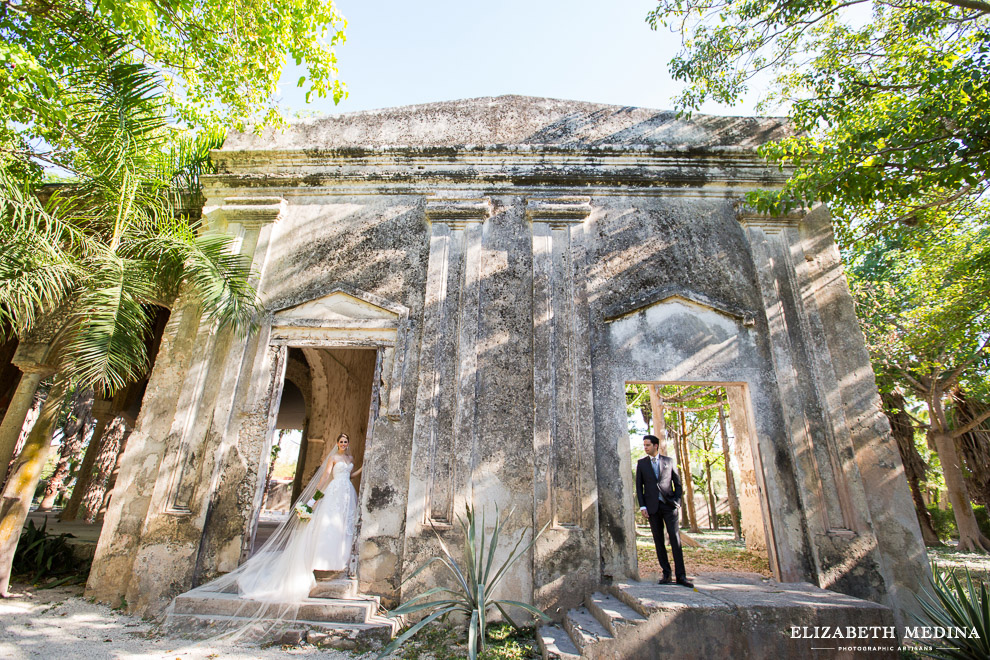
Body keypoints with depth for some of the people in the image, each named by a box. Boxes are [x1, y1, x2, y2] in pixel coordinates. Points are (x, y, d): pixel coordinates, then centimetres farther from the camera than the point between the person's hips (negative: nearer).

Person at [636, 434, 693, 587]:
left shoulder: (669, 461, 7)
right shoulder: (641, 463, 7)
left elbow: (678, 483, 10)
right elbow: (639, 486, 7)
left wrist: (678, 502, 0)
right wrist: (642, 506, -1)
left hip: (669, 505, -1)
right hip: (652, 507, 1)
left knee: (675, 539, -5)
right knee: (658, 541, 4)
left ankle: (681, 575, 0)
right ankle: (666, 573, 12)